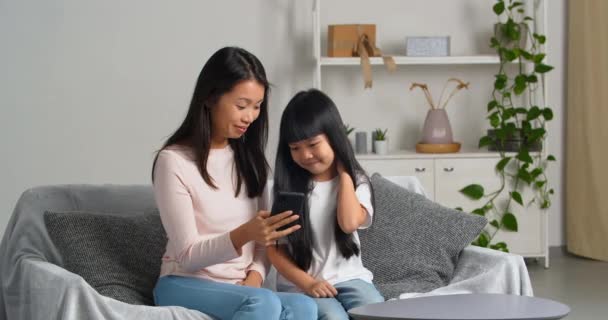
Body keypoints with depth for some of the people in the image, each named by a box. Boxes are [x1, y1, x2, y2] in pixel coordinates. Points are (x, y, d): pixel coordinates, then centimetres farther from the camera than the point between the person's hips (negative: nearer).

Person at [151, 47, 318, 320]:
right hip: (186, 286, -5)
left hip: (241, 288, 5)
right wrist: (243, 234, -30)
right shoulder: (174, 161, -10)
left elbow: (261, 238, 12)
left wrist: (254, 278, -10)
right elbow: (187, 256, -13)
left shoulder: (248, 156, 10)